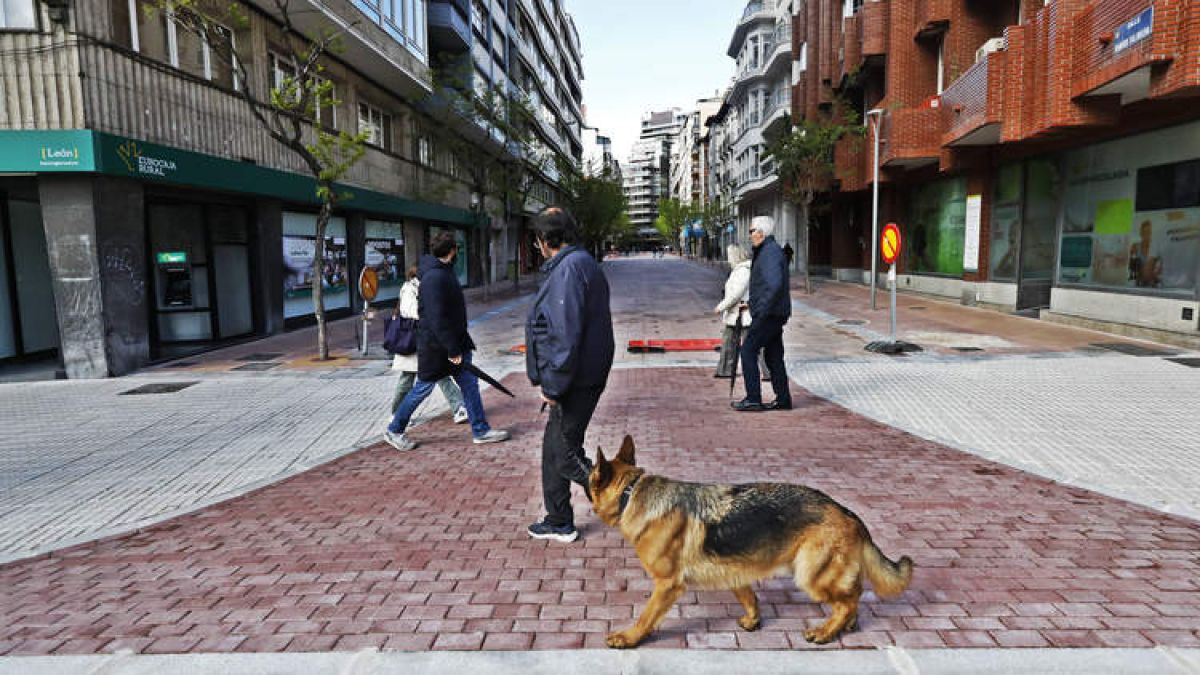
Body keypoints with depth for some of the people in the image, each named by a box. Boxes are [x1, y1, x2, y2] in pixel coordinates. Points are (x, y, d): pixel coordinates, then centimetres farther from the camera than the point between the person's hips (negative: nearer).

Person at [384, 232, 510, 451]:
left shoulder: (445, 271, 9)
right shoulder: (434, 277, -24)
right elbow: (437, 319, -27)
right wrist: (452, 350, -24)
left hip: (454, 341, 9)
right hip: (435, 345, -9)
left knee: (469, 383, 9)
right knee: (423, 388, 5)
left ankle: (481, 430, 17)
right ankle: (394, 430, 22)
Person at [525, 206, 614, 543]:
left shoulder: (568, 269, -19)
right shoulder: (584, 264, 15)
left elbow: (566, 335, -25)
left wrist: (553, 386, -20)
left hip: (574, 384, -11)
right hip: (586, 377, 11)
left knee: (567, 456, -1)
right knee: (555, 448, 19)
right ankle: (558, 522, 29)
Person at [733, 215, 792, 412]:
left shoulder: (770, 252, -16)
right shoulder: (768, 251, 18)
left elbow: (775, 285, -28)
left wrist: (763, 310, -24)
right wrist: (754, 304, 22)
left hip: (769, 314, -10)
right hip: (774, 314, 10)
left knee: (748, 351, -7)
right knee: (773, 355, 12)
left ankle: (753, 399, -5)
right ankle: (783, 399, 16)